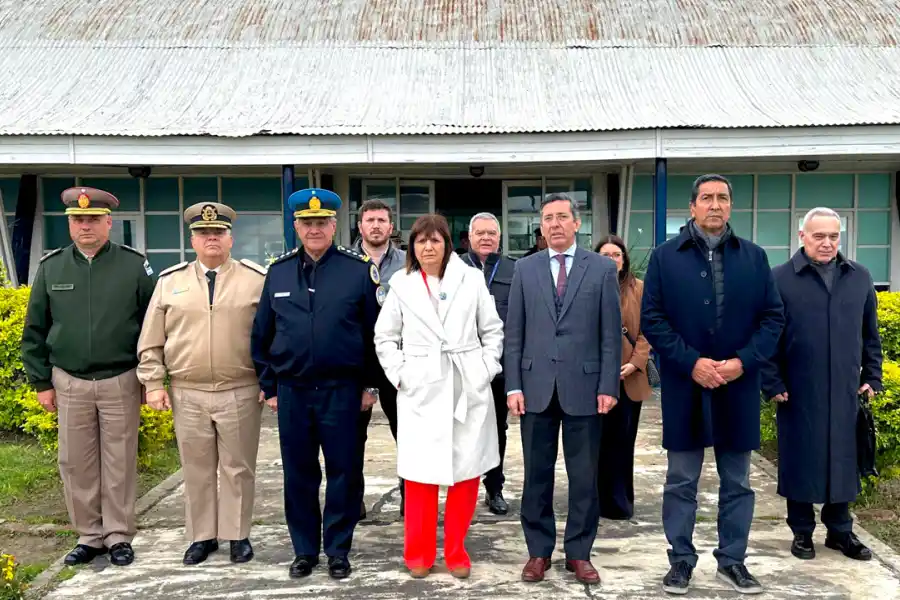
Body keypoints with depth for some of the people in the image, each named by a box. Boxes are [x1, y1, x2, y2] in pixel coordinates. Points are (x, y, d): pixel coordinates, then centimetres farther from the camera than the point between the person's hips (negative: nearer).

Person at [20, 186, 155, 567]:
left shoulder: (134, 265, -5)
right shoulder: (51, 267, 2)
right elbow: (35, 331, 8)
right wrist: (42, 382, 5)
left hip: (121, 382, -2)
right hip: (70, 383, 3)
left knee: (119, 463, 6)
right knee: (75, 463, 9)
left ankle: (119, 536, 19)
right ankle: (89, 535, 24)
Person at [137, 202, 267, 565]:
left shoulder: (257, 279, 0)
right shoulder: (170, 281, 6)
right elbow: (151, 340, 8)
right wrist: (153, 384, 2)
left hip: (241, 393, -2)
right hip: (187, 394, 2)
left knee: (238, 468, 7)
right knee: (196, 469, 11)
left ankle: (238, 535, 21)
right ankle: (202, 536, 24)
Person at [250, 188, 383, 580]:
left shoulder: (360, 269, -3)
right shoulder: (278, 272, 6)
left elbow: (376, 331, 0)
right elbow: (261, 335, 10)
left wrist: (371, 385, 0)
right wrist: (269, 386, 8)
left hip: (342, 390, -2)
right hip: (291, 391, 3)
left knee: (343, 473, 6)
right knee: (298, 475, 10)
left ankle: (338, 551, 21)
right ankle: (304, 550, 25)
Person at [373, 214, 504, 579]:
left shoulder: (471, 279, 1)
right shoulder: (401, 285, 4)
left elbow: (493, 331, 6)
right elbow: (384, 337, 10)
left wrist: (486, 371, -2)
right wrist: (399, 375, 0)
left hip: (468, 390, 0)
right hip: (421, 392, 0)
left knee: (467, 472, 6)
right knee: (420, 474, 2)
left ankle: (456, 551, 22)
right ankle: (419, 552, 19)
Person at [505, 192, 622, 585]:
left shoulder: (602, 268, 3)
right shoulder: (525, 269, 7)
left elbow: (611, 333, 1)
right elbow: (513, 332, 5)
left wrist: (608, 386, -5)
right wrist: (513, 385, -2)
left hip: (583, 387, -1)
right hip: (536, 386, 1)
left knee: (584, 476, 6)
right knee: (537, 474, 9)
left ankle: (579, 552, 20)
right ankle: (538, 551, 21)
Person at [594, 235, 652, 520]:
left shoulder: (639, 288, 3)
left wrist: (636, 362, -10)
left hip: (628, 377, 1)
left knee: (623, 440, 8)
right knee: (600, 441, 5)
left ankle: (621, 500, 20)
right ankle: (602, 499, 16)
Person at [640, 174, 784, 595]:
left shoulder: (754, 257, 6)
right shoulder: (665, 257, 0)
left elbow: (772, 317, 4)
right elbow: (652, 319, -4)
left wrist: (743, 361, -11)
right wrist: (691, 362, -13)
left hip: (738, 387, 2)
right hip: (684, 387, -2)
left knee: (737, 482, 11)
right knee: (681, 482, 7)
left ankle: (732, 560, 25)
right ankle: (681, 560, 19)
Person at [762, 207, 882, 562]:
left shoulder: (860, 277, 8)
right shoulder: (780, 278, -3)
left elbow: (871, 334, 14)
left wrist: (872, 378, 9)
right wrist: (773, 383, -7)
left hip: (844, 391, 3)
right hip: (798, 392, -3)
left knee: (843, 460, 11)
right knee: (800, 460, 7)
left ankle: (840, 531, 26)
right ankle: (802, 532, 20)